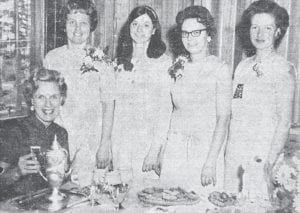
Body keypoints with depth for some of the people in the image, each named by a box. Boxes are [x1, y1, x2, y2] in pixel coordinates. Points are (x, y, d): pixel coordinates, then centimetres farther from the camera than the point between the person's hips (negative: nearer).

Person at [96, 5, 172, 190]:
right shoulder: (119, 62, 10)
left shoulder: (163, 62, -2)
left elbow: (165, 108, -6)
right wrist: (104, 145, 4)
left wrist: (155, 149, -14)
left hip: (148, 140, -3)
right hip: (120, 143, 3)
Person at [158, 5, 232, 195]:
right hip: (174, 148, 4)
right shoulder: (178, 67, 8)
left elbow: (223, 118, -10)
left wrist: (211, 163, -16)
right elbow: (173, 109, 11)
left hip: (206, 147, -4)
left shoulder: (220, 69, -6)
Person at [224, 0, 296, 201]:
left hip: (260, 155, -5)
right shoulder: (243, 66, 12)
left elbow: (285, 121, -10)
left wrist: (269, 160, -17)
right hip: (233, 152, 6)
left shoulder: (283, 69, -6)